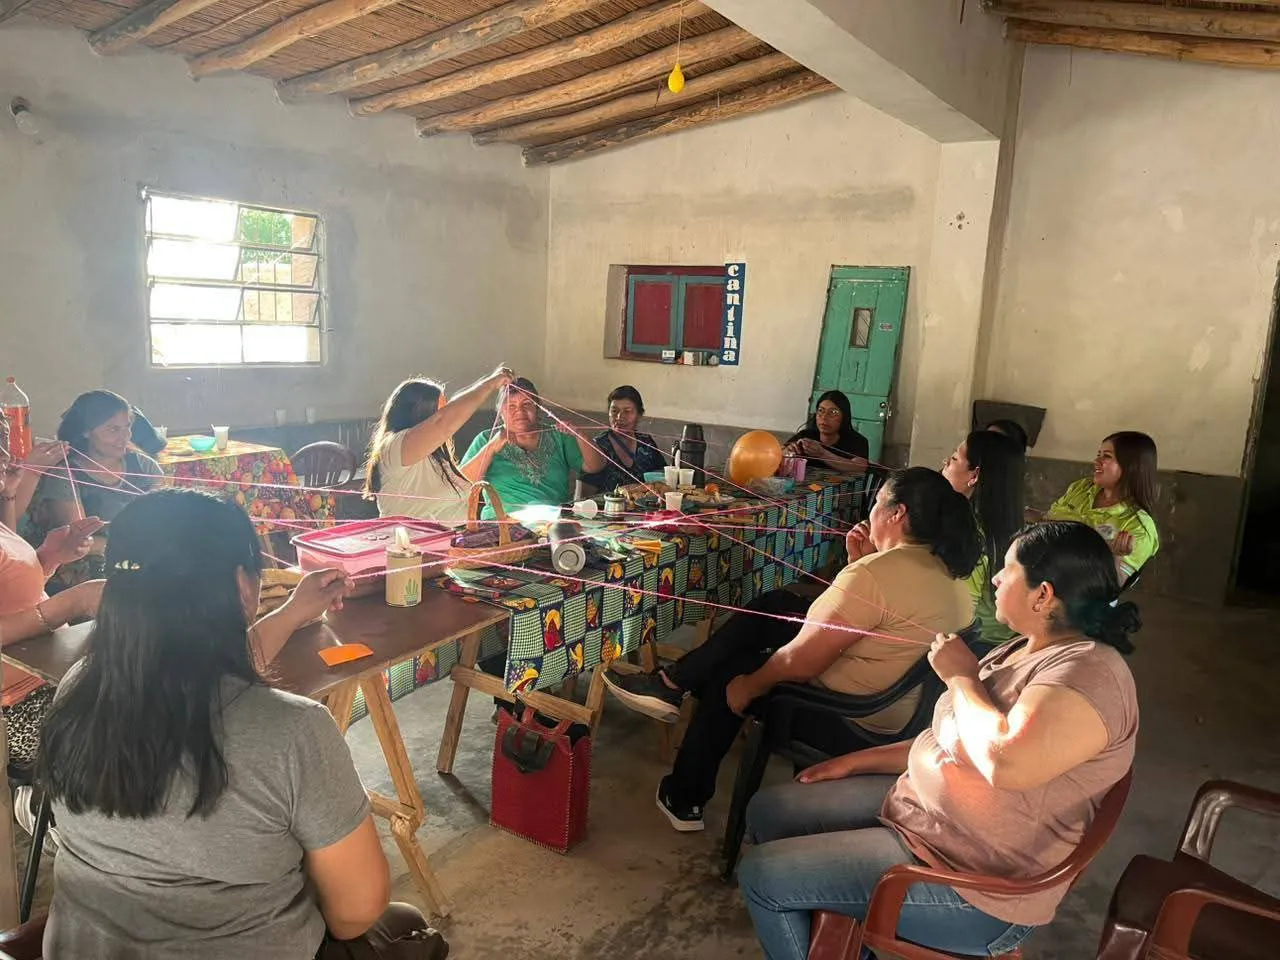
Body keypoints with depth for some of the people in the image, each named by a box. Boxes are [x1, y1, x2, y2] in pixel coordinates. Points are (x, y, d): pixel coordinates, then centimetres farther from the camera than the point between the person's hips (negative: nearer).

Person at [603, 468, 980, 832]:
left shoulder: (876, 574, -28)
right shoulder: (946, 571, 1)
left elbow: (800, 662, -24)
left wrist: (749, 686, -6)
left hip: (847, 725, -9)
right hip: (893, 713, 9)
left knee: (731, 675, 13)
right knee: (774, 606, 9)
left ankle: (685, 800, 29)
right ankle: (673, 683, 16)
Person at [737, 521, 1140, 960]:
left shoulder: (1089, 671, -24)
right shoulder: (1020, 651, 7)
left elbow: (1006, 762, -39)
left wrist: (961, 677, -22)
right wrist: (857, 761, 13)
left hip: (972, 888, -10)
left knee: (762, 876, -9)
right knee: (768, 809, 13)